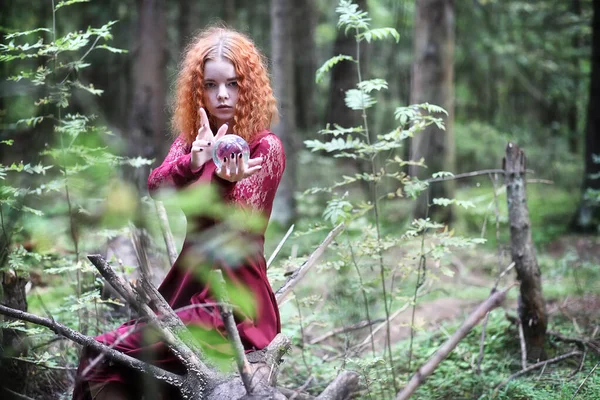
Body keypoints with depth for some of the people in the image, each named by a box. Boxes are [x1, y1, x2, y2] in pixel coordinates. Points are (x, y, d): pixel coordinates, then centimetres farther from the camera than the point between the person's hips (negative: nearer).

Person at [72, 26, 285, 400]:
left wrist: (227, 182, -39)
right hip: (191, 287, 7)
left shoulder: (266, 147, -8)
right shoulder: (192, 138, 10)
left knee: (102, 359, -15)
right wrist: (194, 161, -32)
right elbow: (156, 186, -10)